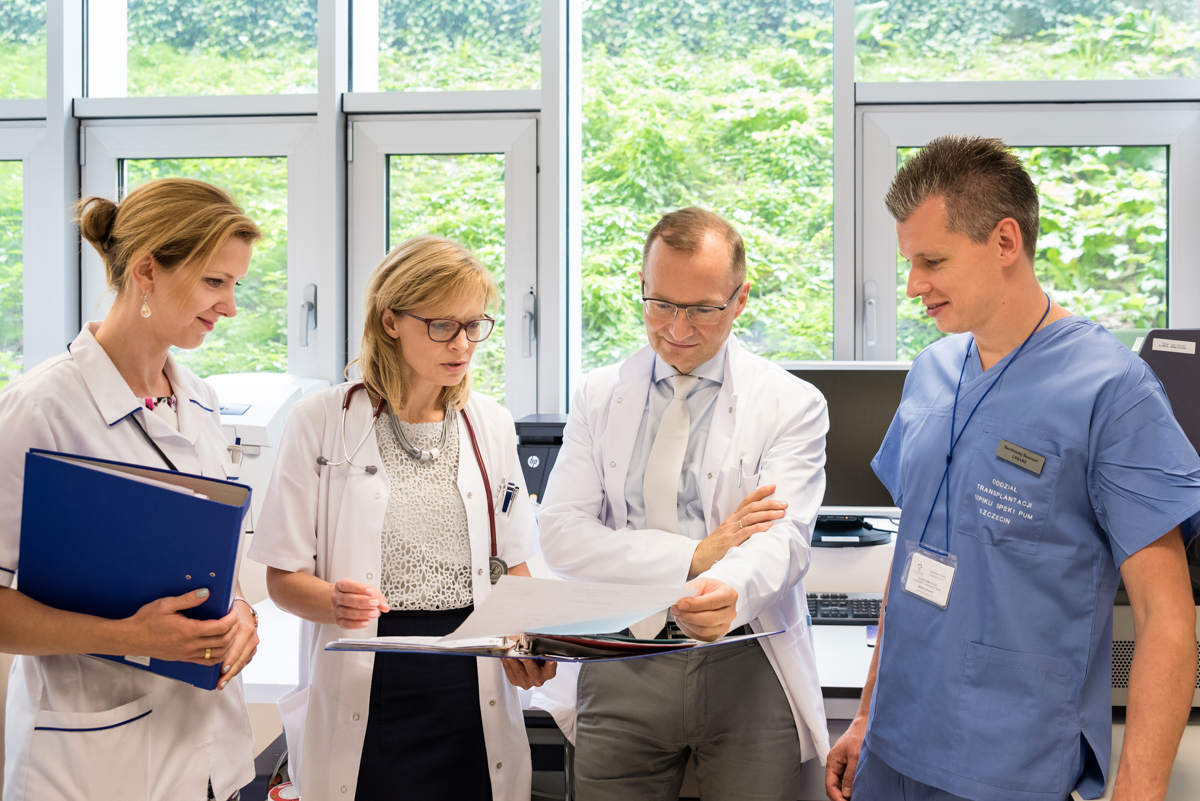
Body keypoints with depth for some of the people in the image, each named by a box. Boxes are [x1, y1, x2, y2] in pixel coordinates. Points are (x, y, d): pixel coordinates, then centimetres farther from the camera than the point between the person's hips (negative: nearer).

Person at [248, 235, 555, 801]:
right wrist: (334, 602, -23)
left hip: (473, 687, 3)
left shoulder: (492, 425, 8)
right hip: (364, 698, -3)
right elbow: (283, 576, -2)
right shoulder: (321, 423, -3)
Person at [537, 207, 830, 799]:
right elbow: (560, 534, -3)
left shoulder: (792, 405, -1)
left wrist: (729, 593, -38)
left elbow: (780, 537, -15)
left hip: (745, 668, -2)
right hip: (622, 672, 2)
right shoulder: (599, 396, 7)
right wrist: (696, 555, -15)